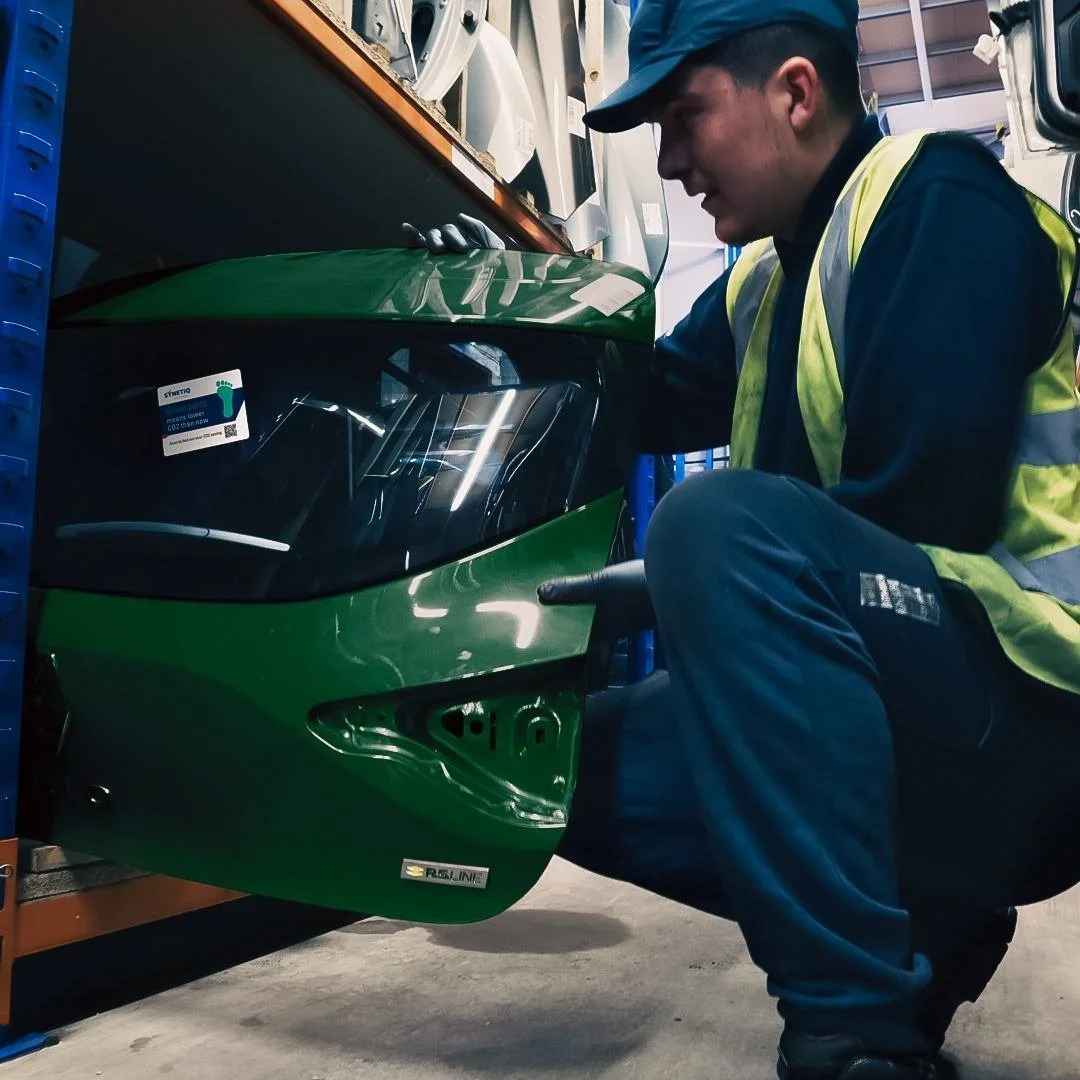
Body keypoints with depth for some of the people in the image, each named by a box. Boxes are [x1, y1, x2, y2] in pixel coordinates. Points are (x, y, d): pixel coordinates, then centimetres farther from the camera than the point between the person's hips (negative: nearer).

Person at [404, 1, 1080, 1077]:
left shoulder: (939, 201, -10)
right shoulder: (765, 282, 15)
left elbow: (923, 506, -21)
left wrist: (681, 583, -13)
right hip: (867, 700, 9)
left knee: (717, 523, -32)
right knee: (579, 763, 4)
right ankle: (918, 918, 7)